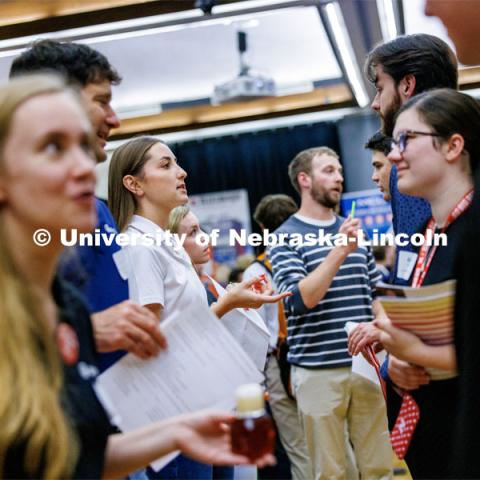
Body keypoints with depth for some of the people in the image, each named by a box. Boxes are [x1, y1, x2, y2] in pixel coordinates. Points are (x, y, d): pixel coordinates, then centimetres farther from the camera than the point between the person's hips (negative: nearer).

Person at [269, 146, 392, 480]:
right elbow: (301, 300, -16)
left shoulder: (353, 232, 13)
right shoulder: (285, 238, -3)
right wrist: (339, 251, -21)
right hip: (318, 371, -4)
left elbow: (375, 298, 17)